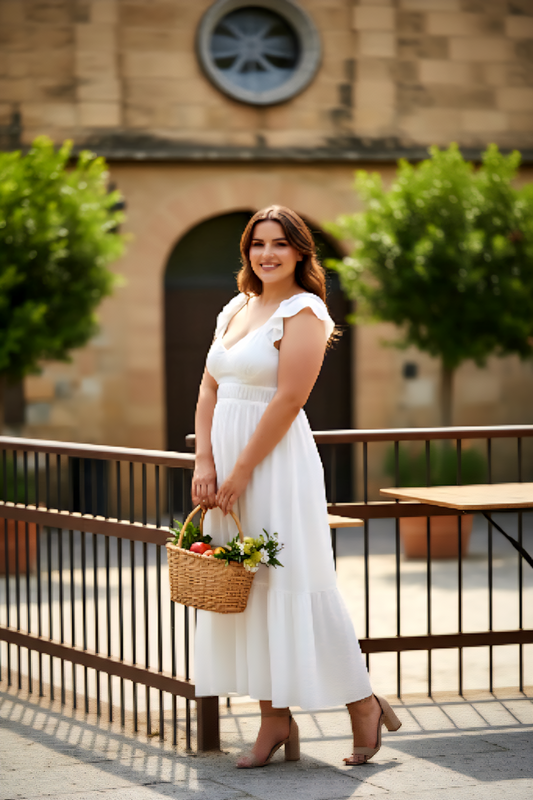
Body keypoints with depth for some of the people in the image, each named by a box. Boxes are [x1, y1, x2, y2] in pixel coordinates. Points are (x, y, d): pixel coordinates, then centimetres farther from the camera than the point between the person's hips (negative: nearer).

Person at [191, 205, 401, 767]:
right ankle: (275, 720, 13)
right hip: (228, 461, 7)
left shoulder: (303, 311, -9)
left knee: (292, 585, -5)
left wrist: (241, 472, -16)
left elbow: (288, 399, -16)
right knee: (245, 586, 6)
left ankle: (363, 705, 9)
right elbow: (210, 389, 12)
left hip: (277, 461, -7)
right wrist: (204, 463, -1)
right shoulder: (235, 309, 14)